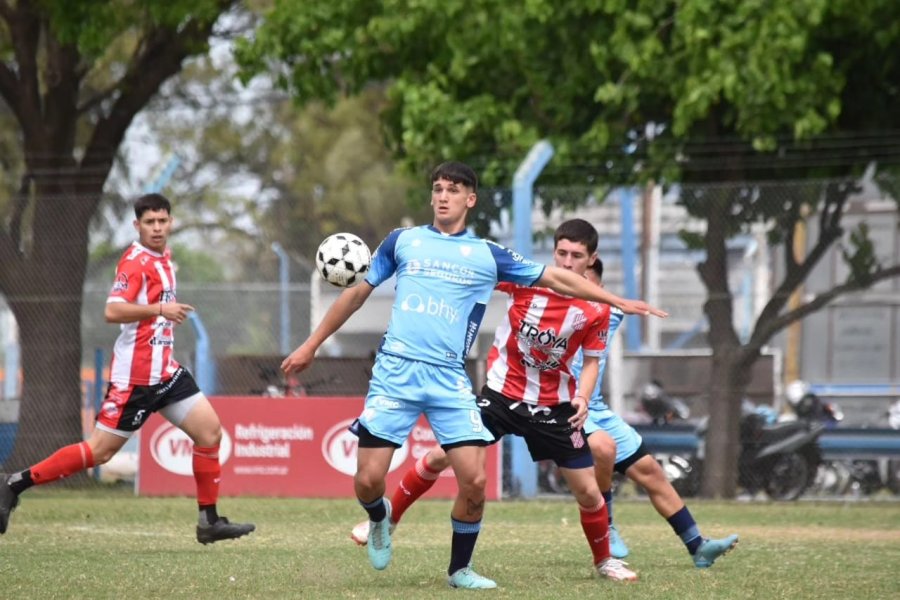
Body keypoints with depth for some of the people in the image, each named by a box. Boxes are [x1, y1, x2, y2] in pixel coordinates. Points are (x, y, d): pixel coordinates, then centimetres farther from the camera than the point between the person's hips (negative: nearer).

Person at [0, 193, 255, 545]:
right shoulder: (136, 261, -14)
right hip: (135, 377, -9)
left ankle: (209, 521, 8)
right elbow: (113, 311, -27)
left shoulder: (163, 258, 14)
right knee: (100, 450, -7)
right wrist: (160, 309, -32)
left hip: (165, 370, 9)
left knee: (209, 430, 2)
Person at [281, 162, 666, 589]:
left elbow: (556, 278, 12)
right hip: (395, 371, 0)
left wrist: (619, 302, 10)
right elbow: (357, 294, 17)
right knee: (367, 480, -8)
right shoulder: (402, 241, 10)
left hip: (449, 379, 0)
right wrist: (312, 345, 18)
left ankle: (459, 569, 12)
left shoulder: (487, 255, 8)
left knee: (474, 480, -11)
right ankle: (379, 517, 29)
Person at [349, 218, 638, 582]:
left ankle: (603, 561, 26)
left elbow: (591, 360, 3)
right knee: (440, 457, -4)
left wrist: (583, 397, -14)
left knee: (587, 490, 1)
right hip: (501, 393, 0)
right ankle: (386, 521, 16)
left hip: (554, 407, 0)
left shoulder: (596, 309, -10)